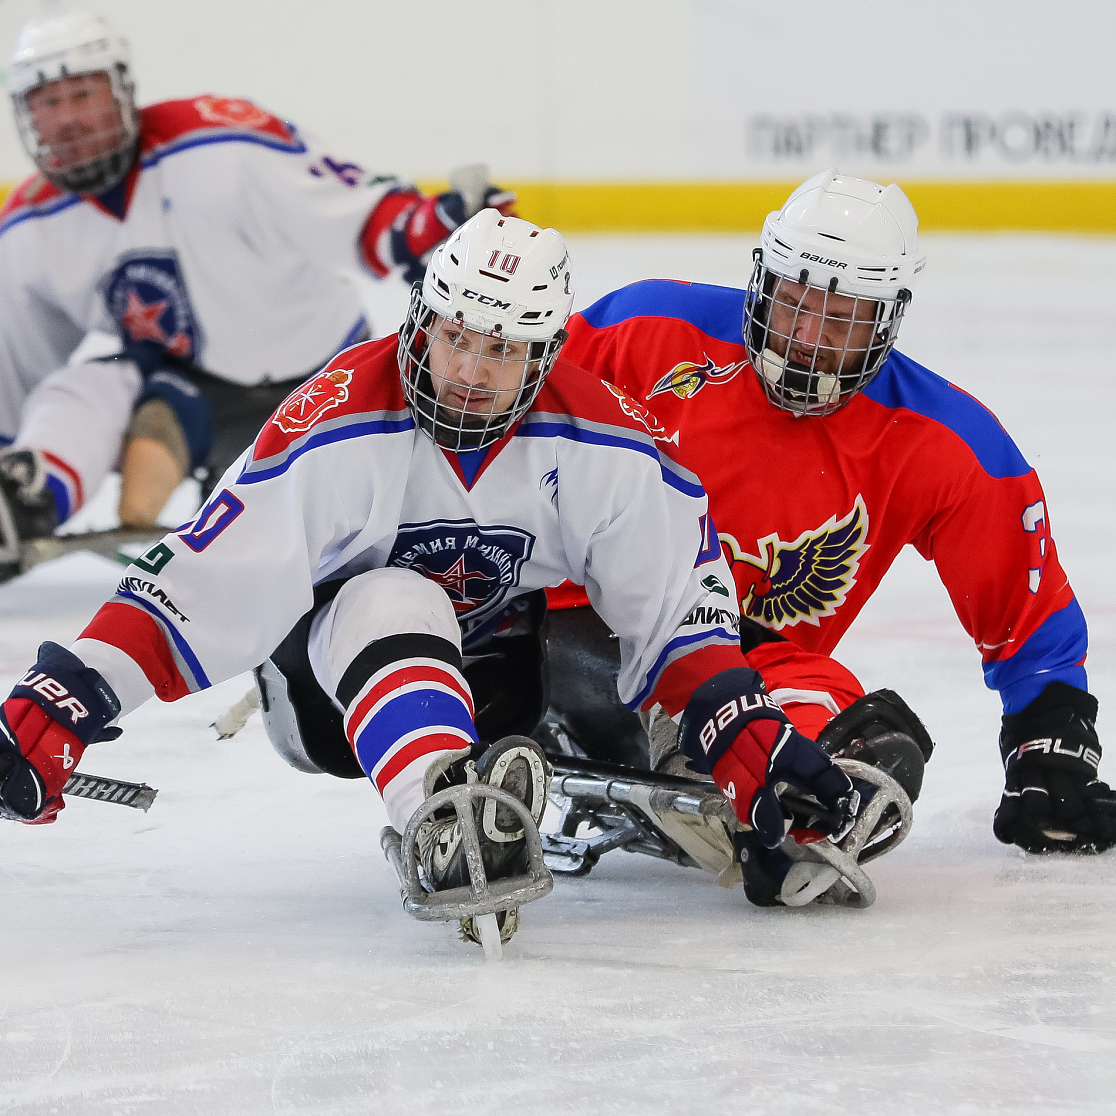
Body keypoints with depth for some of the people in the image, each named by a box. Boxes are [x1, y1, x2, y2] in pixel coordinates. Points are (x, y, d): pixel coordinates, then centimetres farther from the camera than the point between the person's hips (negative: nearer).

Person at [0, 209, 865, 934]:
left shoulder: (598, 442, -16)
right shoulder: (340, 430, -25)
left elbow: (683, 599, -10)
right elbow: (195, 585, -28)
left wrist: (747, 737, -22)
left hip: (503, 688, 6)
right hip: (334, 692, -6)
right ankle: (442, 814, -58)